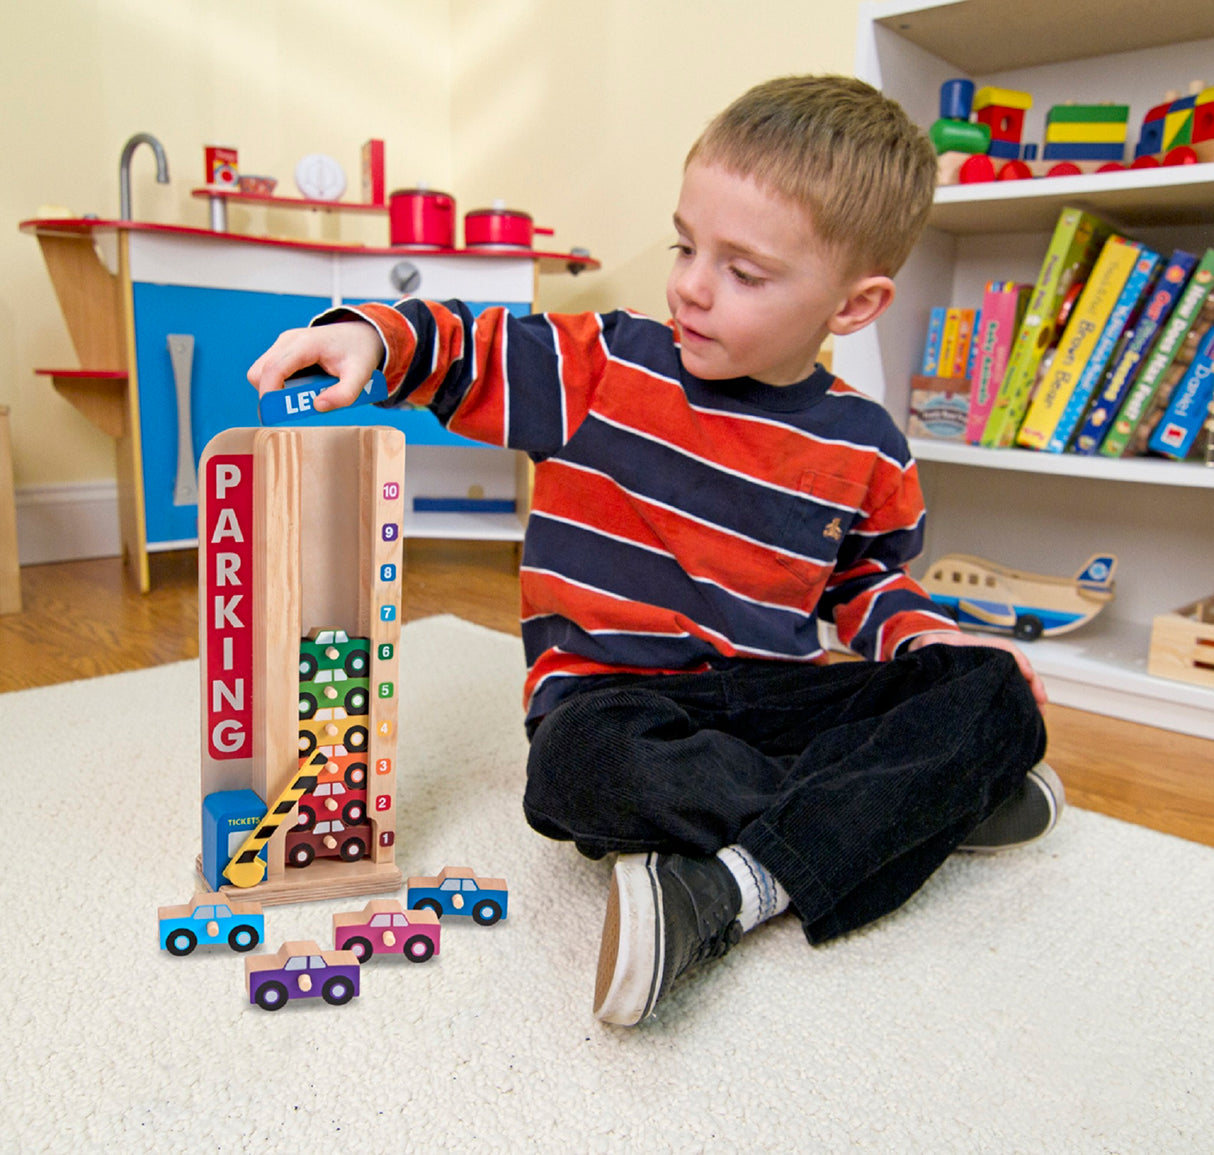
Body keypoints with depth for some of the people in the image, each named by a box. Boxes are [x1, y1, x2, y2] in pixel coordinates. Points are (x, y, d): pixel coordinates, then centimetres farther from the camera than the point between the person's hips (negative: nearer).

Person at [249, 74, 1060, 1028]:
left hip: (773, 694, 3)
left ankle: (732, 885, -32)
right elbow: (465, 350, 2)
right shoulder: (605, 371, -3)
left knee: (993, 693, -17)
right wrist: (370, 337, -18)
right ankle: (932, 800, -24)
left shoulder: (866, 454, 4)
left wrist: (918, 631, 0)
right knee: (587, 763, -38)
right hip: (618, 689, -2)